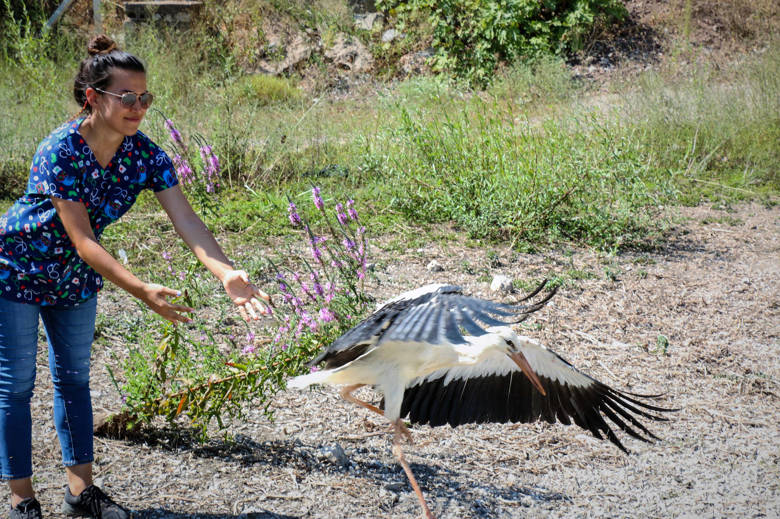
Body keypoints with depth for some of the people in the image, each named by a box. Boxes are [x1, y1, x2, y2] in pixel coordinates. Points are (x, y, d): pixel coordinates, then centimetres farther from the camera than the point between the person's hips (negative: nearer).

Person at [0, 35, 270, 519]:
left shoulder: (145, 155, -15)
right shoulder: (60, 151, -31)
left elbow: (187, 220, -23)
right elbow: (83, 241, -34)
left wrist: (228, 273, -40)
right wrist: (143, 292, -43)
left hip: (75, 278, 6)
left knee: (74, 378, 13)